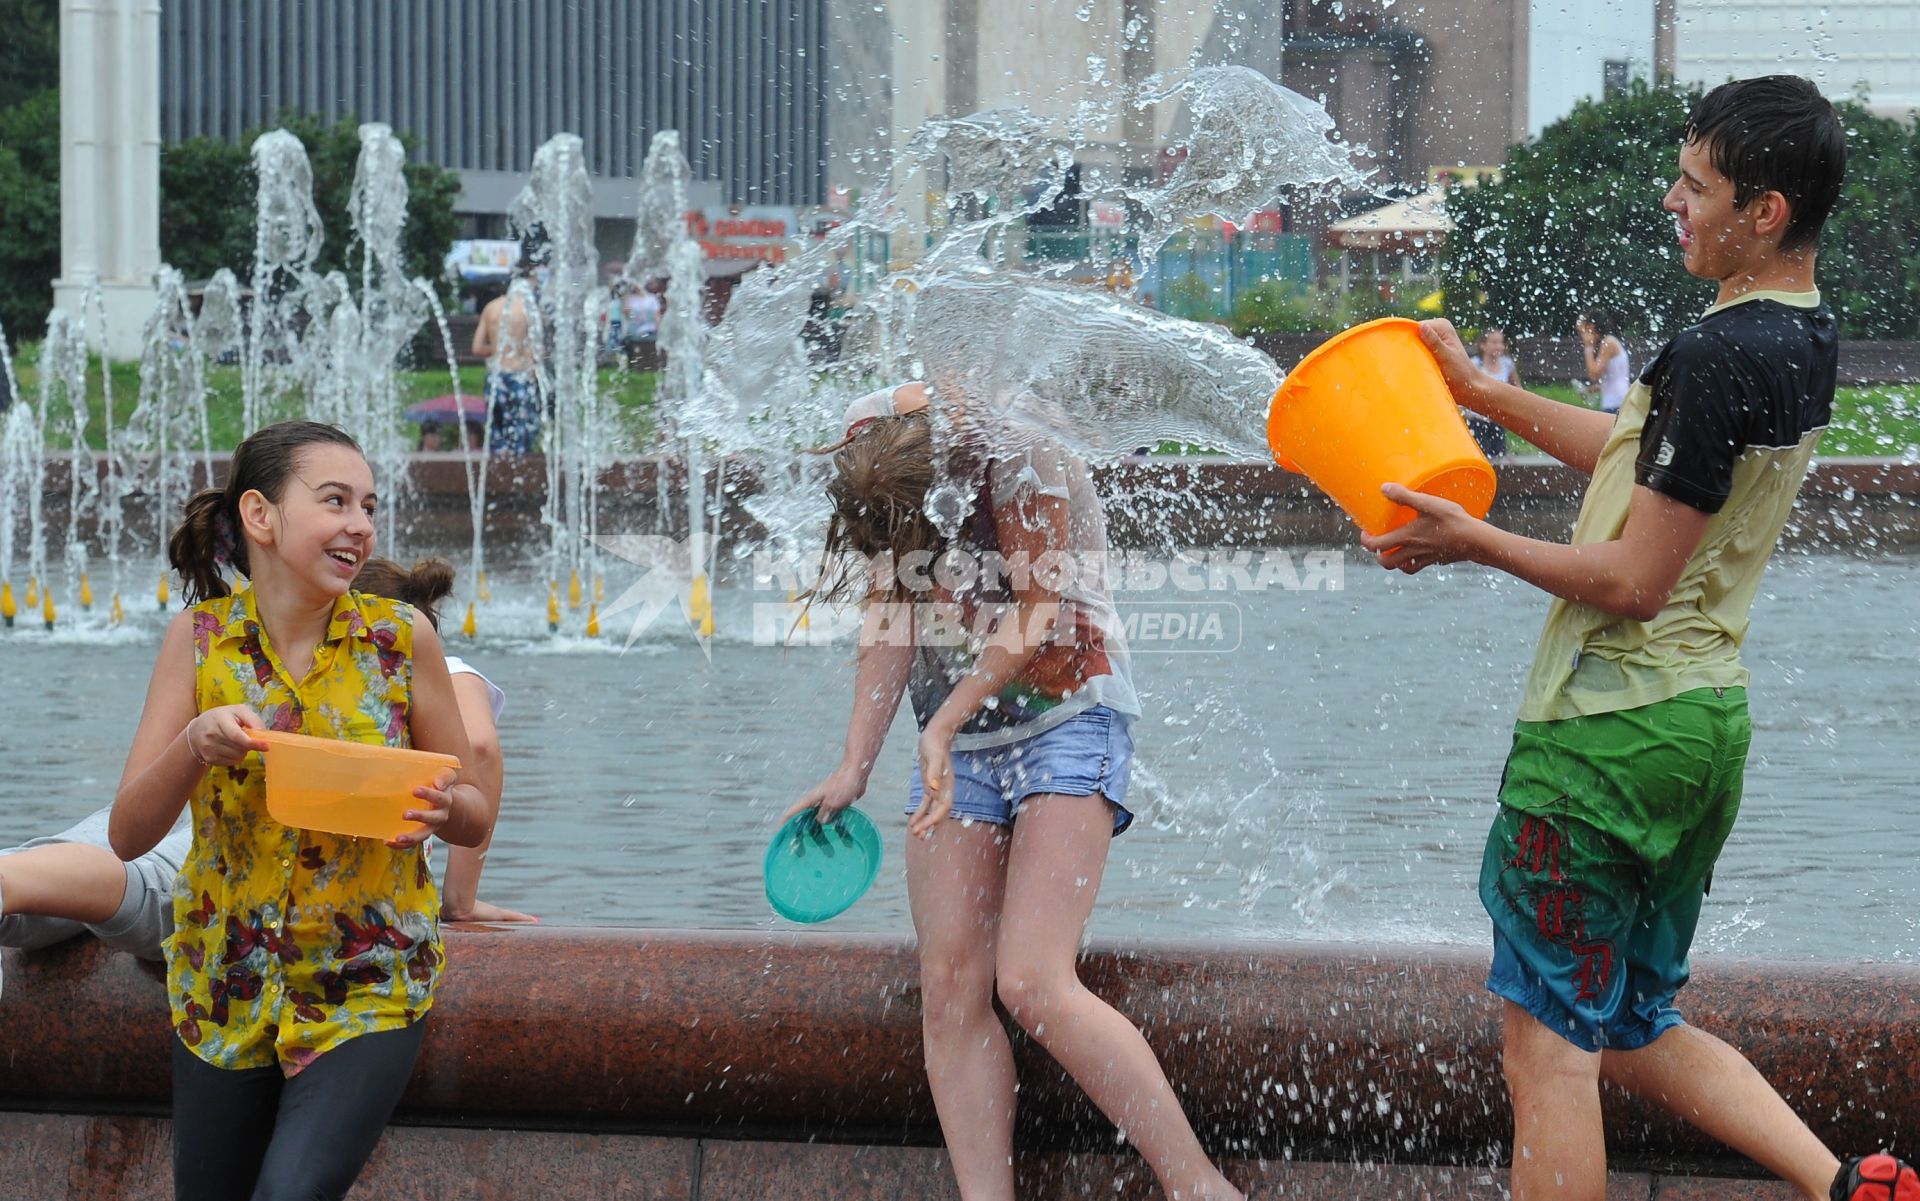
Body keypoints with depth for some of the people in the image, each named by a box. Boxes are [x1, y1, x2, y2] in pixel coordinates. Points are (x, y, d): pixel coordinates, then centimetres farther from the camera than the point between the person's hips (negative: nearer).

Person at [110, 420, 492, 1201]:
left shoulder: (402, 639, -6)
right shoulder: (202, 638, -4)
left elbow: (475, 820, 2)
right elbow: (127, 835, -6)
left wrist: (441, 807, -21)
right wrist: (194, 746, -25)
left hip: (368, 991, -2)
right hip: (224, 989, 2)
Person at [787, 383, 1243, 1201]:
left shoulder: (1022, 460, -18)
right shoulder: (879, 491, -1)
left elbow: (1039, 613, -16)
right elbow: (889, 626, 2)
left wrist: (943, 722, -21)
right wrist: (855, 767, -6)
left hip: (1066, 723, -7)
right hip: (957, 747, 7)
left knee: (1031, 985, -20)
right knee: (950, 990, -4)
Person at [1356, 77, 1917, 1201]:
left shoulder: (1716, 356, -21)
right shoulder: (1806, 338, 8)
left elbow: (1633, 580, -20)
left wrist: (1472, 541, -11)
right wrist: (1481, 390, 24)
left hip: (1611, 728, -9)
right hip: (1705, 717, 9)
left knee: (1550, 1043, 0)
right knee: (1637, 1031, 20)